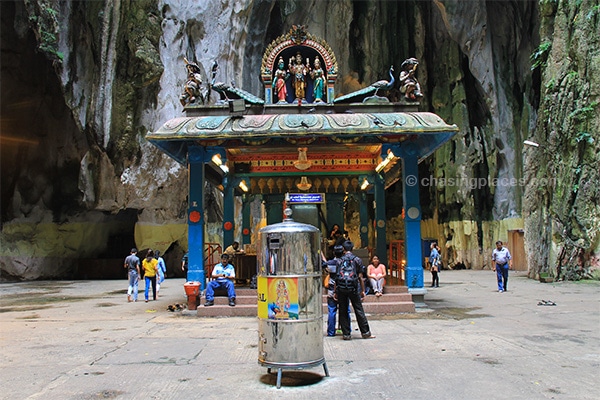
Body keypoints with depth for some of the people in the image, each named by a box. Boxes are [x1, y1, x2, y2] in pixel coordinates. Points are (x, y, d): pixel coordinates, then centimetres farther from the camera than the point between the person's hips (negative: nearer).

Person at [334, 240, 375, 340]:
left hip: (341, 288, 1)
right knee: (359, 310, 5)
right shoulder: (357, 260, 4)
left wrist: (335, 292, 10)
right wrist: (363, 290, 8)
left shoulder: (340, 261, 7)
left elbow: (337, 277, 6)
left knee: (343, 311, 8)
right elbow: (360, 277, 2)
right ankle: (365, 333, 9)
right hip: (353, 288, -1)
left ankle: (346, 334, 8)